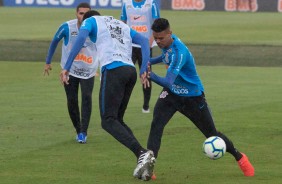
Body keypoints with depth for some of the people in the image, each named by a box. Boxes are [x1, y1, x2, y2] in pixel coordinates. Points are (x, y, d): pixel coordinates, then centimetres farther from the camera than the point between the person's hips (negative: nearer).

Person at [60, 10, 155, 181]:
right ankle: (143, 160, -2)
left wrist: (67, 67, -10)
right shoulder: (122, 25, 32)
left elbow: (81, 37, -6)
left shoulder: (91, 21, 15)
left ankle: (142, 153, -26)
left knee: (108, 121, -6)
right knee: (118, 120, 15)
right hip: (131, 71, 6)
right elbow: (145, 41, 18)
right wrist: (144, 70, 8)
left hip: (113, 70, -6)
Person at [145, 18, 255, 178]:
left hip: (193, 97, -6)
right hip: (171, 94, 6)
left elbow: (168, 82, -45)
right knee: (156, 125, -20)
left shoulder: (179, 52, -35)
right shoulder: (167, 42, -9)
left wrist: (152, 76, -57)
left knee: (212, 134, 9)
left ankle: (240, 158, 34)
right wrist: (150, 62, 9)